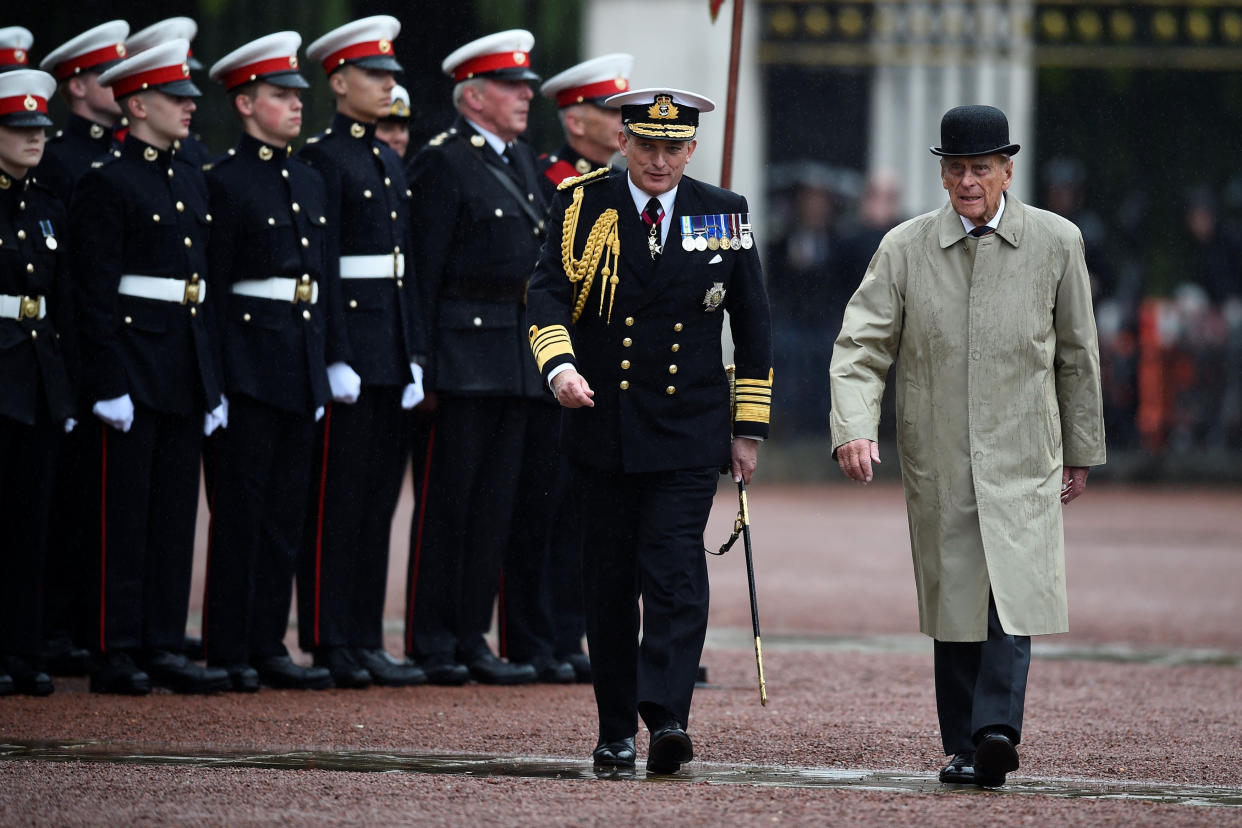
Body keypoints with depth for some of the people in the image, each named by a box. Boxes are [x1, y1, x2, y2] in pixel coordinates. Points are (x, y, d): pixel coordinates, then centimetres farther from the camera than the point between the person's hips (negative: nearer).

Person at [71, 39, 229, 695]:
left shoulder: (191, 183, 15)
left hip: (185, 381, 8)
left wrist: (214, 381, 15)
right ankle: (114, 656, 0)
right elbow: (96, 294, -13)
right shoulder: (105, 184, -9)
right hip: (131, 369, -8)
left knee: (175, 515, 8)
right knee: (124, 518, -4)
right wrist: (109, 386, -18)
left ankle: (163, 648, 12)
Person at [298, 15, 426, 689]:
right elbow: (319, 265, -14)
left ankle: (365, 641, 11)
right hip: (346, 337, -8)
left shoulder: (388, 163, 17)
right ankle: (329, 643, -2)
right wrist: (335, 357, -18)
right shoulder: (322, 158, -9)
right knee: (338, 499, -5)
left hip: (389, 345, 8)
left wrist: (413, 355, 13)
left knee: (379, 498, 8)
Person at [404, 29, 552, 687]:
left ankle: (471, 638, 12)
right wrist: (421, 365, -16)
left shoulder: (521, 159, 17)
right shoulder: (441, 163, -9)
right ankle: (432, 646, 0)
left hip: (518, 358, 8)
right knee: (446, 502, -4)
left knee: (499, 502, 8)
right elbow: (423, 269, -12)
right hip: (463, 357, -8)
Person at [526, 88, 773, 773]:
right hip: (602, 427, 1)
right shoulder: (583, 207, 1)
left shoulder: (723, 216, 5)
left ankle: (667, 718, -21)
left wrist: (750, 427, 9)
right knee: (609, 582, 5)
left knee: (675, 573, -14)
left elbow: (753, 326, 11)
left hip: (688, 432, -1)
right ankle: (616, 732, 14)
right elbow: (548, 294, -8)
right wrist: (560, 367, -27)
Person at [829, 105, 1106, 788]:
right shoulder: (904, 249, 2)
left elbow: (1077, 354, 12)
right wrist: (854, 429, -18)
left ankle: (996, 730, -26)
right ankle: (963, 748, 12)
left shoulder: (1056, 243, 3)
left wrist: (1081, 451, 16)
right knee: (952, 601, 4)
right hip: (937, 463, 1)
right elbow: (860, 346, -1)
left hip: (1023, 458, -1)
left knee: (1016, 590, -17)